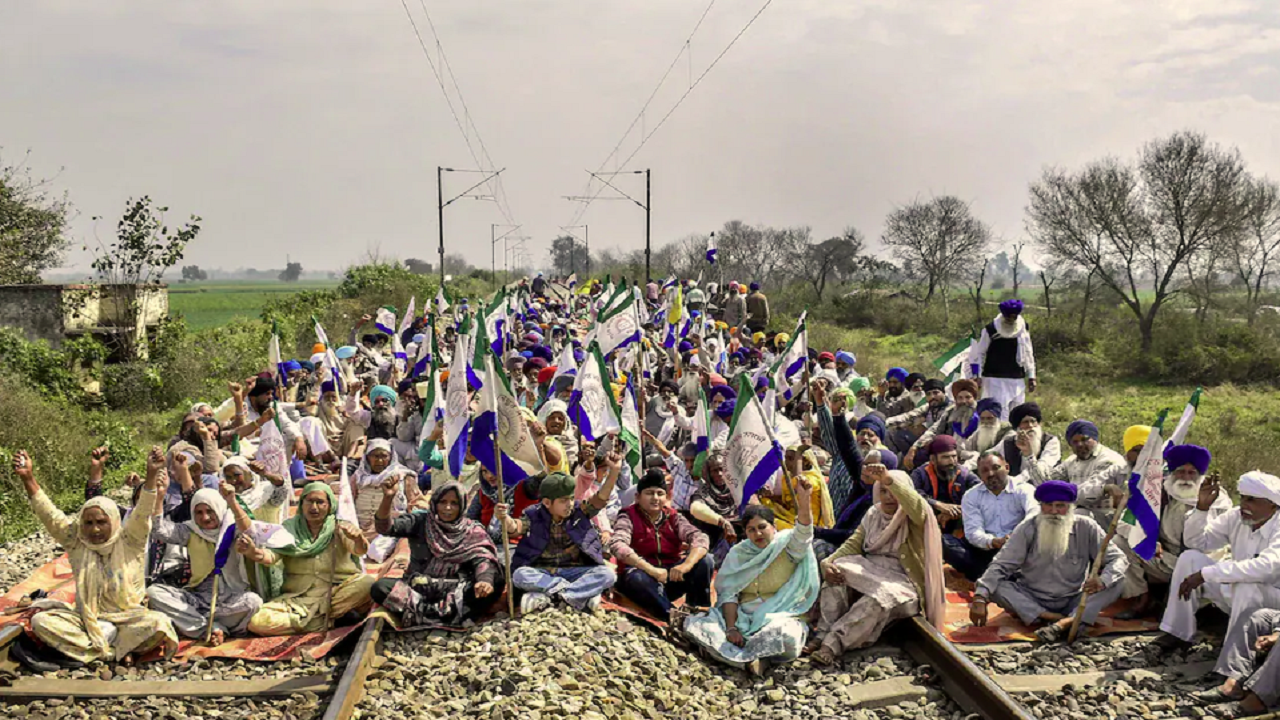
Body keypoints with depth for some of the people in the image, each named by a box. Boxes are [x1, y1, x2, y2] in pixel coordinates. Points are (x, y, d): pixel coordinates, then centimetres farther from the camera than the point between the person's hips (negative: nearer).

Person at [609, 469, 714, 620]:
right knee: (636, 578, -37)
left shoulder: (673, 517, 5)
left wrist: (686, 565, -32)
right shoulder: (628, 517, -6)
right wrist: (651, 570, -36)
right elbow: (617, 545, -25)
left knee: (705, 561, -16)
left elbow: (700, 538, -11)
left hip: (671, 577, 4)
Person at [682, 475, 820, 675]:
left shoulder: (787, 546, 1)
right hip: (743, 617, 3)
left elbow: (803, 533, -21)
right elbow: (728, 593, 2)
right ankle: (750, 659, -30)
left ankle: (733, 653, -16)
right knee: (693, 625, -18)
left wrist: (804, 501, -42)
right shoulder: (739, 553, 10)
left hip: (779, 617, -3)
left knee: (786, 635, -40)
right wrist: (731, 628, -14)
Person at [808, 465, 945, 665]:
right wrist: (828, 562, -14)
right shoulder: (873, 516, 14)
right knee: (836, 575, -22)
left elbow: (918, 507, -28)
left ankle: (833, 644, -42)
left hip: (901, 583, -5)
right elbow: (852, 545, 6)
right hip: (871, 574, 6)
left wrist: (889, 479, -42)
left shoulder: (915, 519, -2)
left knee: (878, 598, -37)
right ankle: (823, 635, -30)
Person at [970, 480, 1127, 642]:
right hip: (1032, 602, -1)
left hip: (1073, 602, 1)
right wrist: (980, 599, -29)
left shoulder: (1086, 528, -5)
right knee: (996, 585, -26)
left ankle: (1065, 623, -41)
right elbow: (1000, 566, -14)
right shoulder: (1026, 530, -7)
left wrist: (1102, 581, -31)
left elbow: (1118, 559, -7)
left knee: (1118, 581, -22)